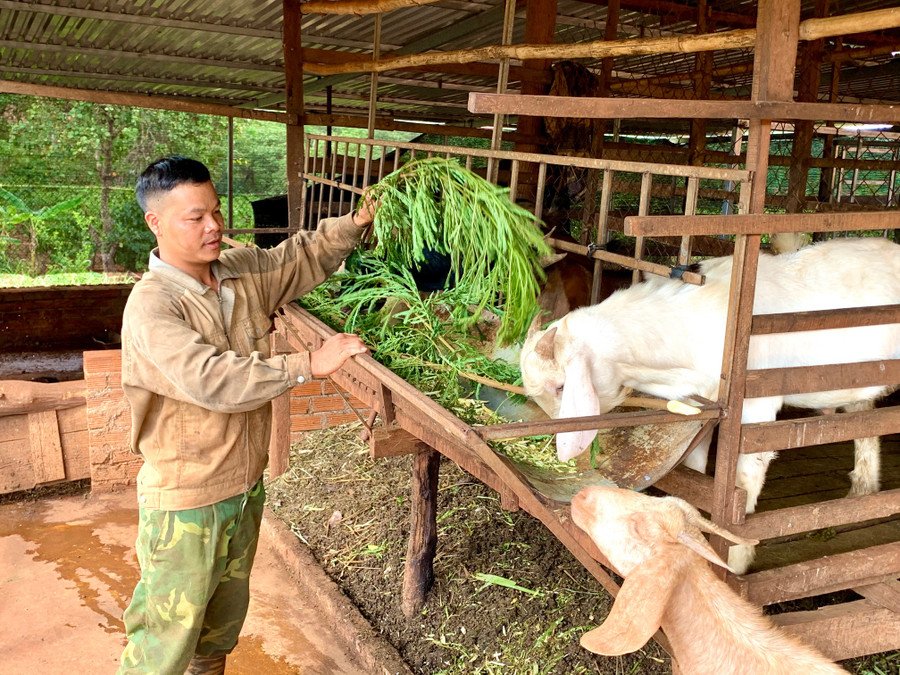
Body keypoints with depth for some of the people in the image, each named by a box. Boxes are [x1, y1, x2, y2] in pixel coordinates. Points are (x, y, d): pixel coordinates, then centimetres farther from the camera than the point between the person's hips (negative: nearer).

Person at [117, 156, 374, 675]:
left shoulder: (243, 272, -1)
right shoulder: (151, 306, -23)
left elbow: (303, 257, 11)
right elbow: (212, 380, -34)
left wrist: (356, 223, -7)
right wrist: (309, 365, -36)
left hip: (245, 486, 7)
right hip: (185, 500, -7)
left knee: (227, 614, 26)